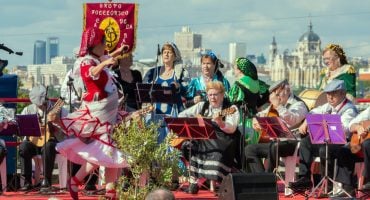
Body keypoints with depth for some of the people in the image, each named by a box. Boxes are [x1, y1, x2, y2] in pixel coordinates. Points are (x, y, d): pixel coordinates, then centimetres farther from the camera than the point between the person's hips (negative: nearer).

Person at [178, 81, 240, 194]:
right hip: (201, 139, 4)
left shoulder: (231, 108, 2)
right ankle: (193, 182, -20)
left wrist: (220, 123, -31)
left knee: (217, 152, -36)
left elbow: (232, 129, -12)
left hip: (221, 141, -4)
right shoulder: (202, 106, 15)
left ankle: (213, 185, -27)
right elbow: (182, 115, 17)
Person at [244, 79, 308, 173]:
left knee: (273, 147, -37)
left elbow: (293, 120, -26)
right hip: (276, 141, 9)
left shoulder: (298, 105, -4)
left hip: (292, 143, -9)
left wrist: (278, 106, -23)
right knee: (250, 149, -3)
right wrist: (256, 121, 11)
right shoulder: (274, 107, 19)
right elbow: (261, 114, 34)